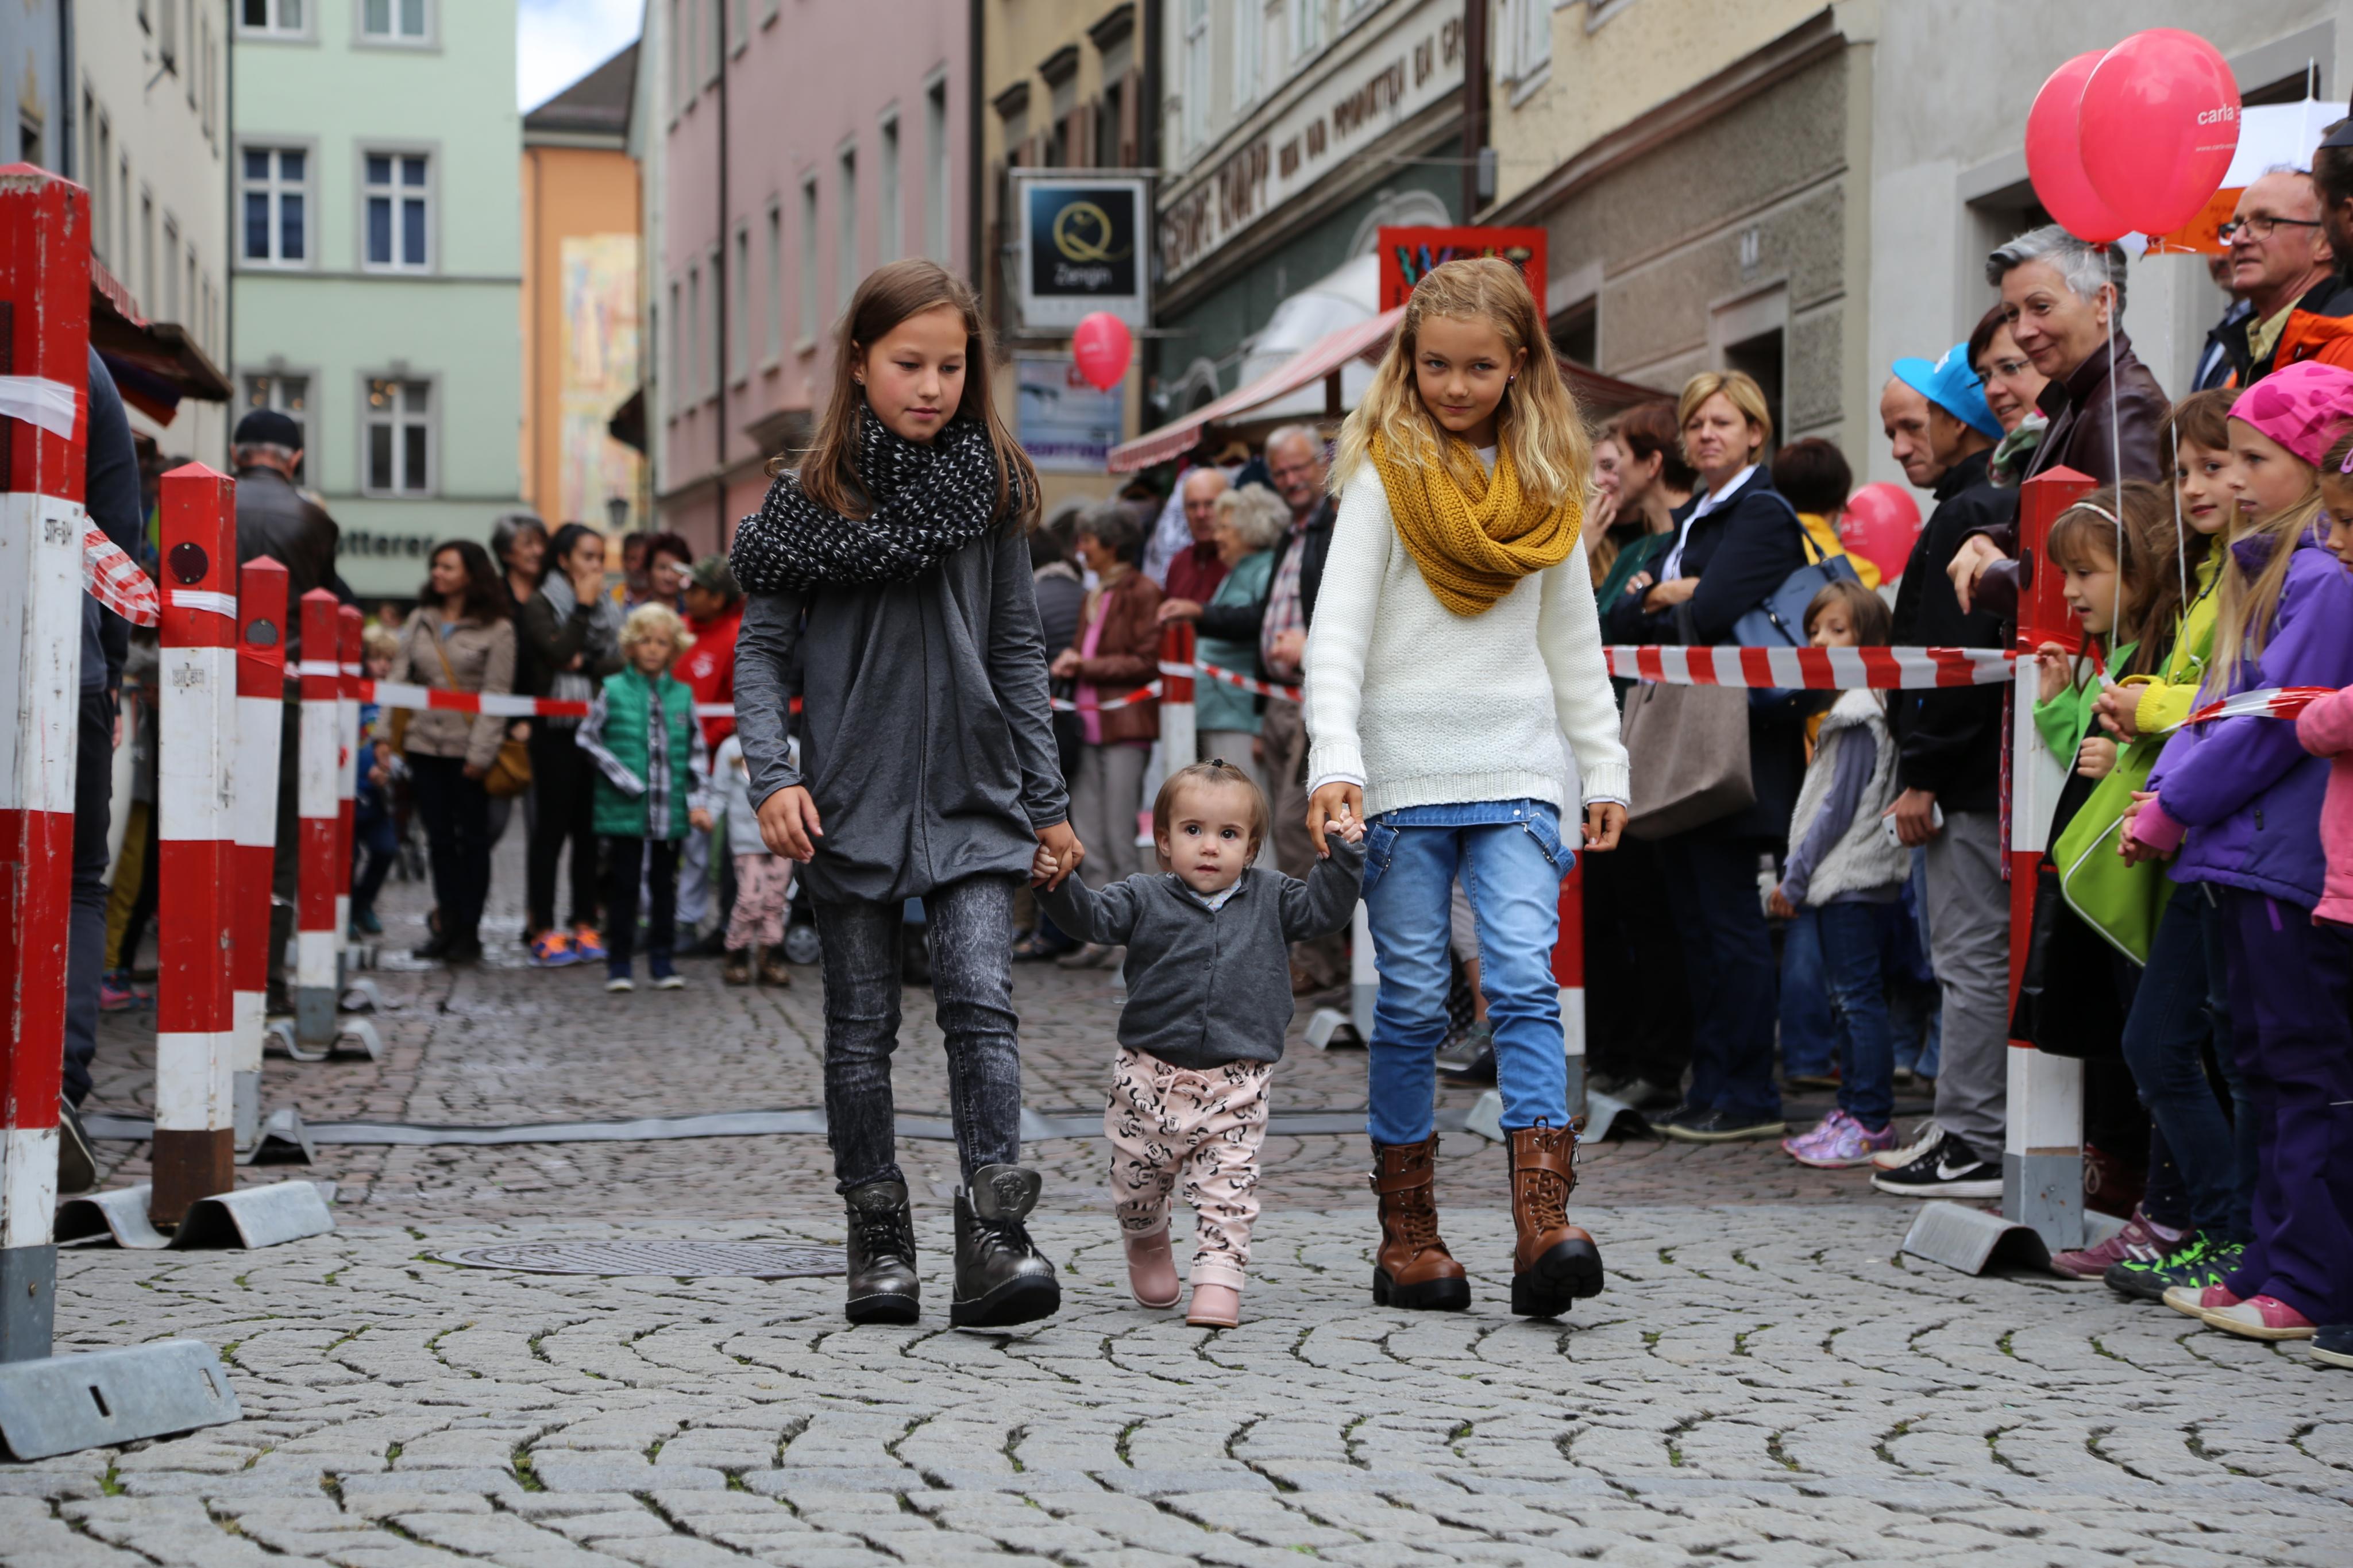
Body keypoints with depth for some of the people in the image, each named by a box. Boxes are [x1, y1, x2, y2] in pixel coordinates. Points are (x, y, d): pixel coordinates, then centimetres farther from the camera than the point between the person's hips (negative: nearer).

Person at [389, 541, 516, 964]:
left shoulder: (497, 630, -3)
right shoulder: (420, 620, 11)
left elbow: (497, 694, -7)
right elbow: (398, 676, 9)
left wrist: (480, 753, -13)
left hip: (468, 749, -4)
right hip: (424, 743, 4)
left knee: (472, 839, 3)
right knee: (439, 838, 7)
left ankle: (470, 930, 8)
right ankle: (448, 925, 14)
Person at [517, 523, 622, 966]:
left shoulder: (608, 610, 16)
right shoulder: (540, 607, 1)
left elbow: (621, 663, 4)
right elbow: (561, 652, -15)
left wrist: (588, 665, -14)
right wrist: (583, 607, -8)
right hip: (556, 731, -5)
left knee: (590, 829, 5)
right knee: (551, 828, -4)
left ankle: (585, 925, 11)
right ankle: (543, 929, -2)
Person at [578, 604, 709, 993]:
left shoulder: (682, 695, 7)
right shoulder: (613, 690, -1)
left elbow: (697, 750, 12)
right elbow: (587, 737, 0)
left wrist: (697, 799, 4)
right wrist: (623, 779, -8)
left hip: (671, 812, 3)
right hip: (623, 811, -2)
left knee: (664, 885, 8)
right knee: (623, 885, 2)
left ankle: (661, 960, 17)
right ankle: (619, 963, 9)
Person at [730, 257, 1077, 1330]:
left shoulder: (991, 487, 5)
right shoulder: (811, 497, 0)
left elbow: (1018, 650, 10)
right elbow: (760, 648, 1)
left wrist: (1048, 799, 9)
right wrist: (773, 777, -13)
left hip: (972, 792, 0)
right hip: (850, 795, 0)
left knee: (981, 1000, -12)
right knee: (861, 1027, 6)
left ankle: (995, 1239, -15)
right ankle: (878, 1244, 14)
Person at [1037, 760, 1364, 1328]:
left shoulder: (1269, 899, 6)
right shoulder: (1145, 898, 0)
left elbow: (1324, 908, 6)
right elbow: (1094, 916, -11)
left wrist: (1342, 855, -7)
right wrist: (1058, 882, -28)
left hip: (1236, 1086, 0)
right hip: (1150, 1077, 0)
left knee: (1227, 1188, -5)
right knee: (1138, 1181, 13)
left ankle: (1218, 1281, -1)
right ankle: (1147, 1245, 42)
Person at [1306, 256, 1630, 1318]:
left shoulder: (1548, 483, 12)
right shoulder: (1384, 471, 0)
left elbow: (1572, 638, 19)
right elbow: (1337, 627, -7)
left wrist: (1605, 769, 15)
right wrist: (1335, 759, -20)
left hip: (1517, 769, 2)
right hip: (1406, 771, -2)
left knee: (1524, 980, -12)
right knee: (1412, 1001, 1)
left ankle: (1545, 1227, -20)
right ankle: (1406, 1236, 10)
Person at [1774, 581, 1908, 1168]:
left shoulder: (1861, 714, -14)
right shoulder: (1845, 710, 17)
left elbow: (1840, 807, -16)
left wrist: (1794, 877, -12)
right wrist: (1797, 877, 17)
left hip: (1853, 878, -11)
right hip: (1843, 879, 11)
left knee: (1859, 997, -8)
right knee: (1849, 999, 13)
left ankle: (1871, 1122, -7)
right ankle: (1854, 1112, 19)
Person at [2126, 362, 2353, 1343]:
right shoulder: (2263, 567, 16)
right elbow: (2220, 702, 18)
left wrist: (2172, 810, -11)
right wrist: (2165, 791, 5)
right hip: (2244, 853, 10)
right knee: (2265, 1065, 13)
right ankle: (2271, 1265, 19)